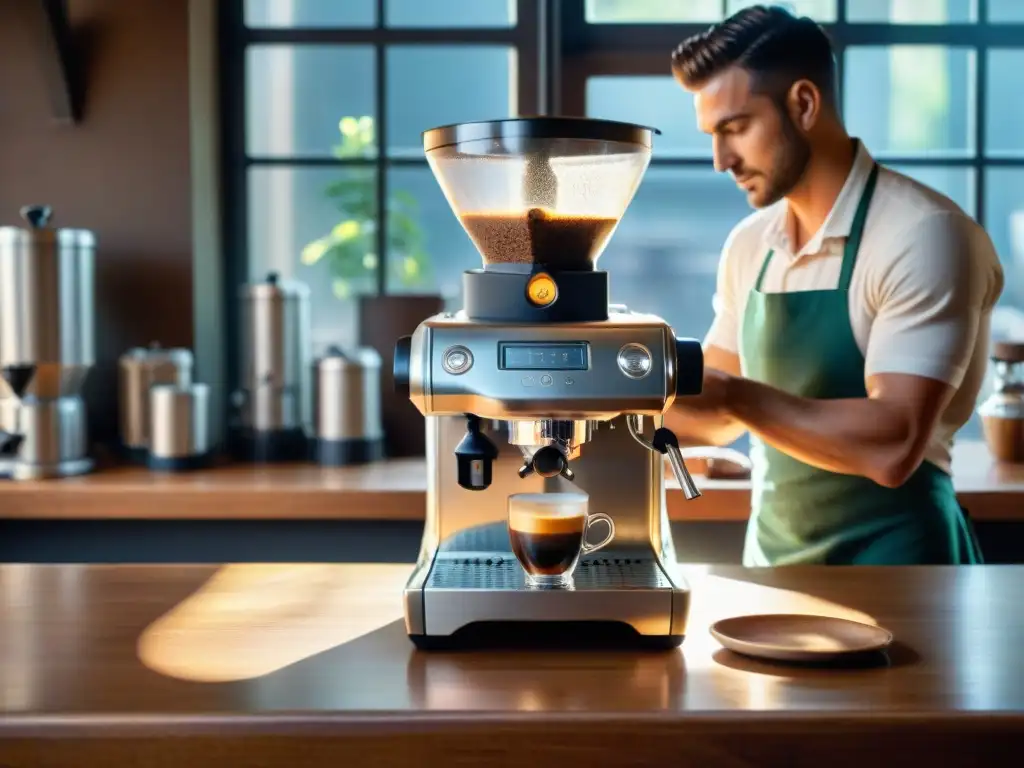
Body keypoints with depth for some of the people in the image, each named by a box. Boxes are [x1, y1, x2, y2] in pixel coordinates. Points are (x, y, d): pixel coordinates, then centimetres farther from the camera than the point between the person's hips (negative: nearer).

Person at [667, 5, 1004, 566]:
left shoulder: (923, 236, -17)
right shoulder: (749, 245, 4)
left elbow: (894, 447, -25)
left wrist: (732, 394, -28)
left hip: (890, 560, -6)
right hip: (772, 559, 7)